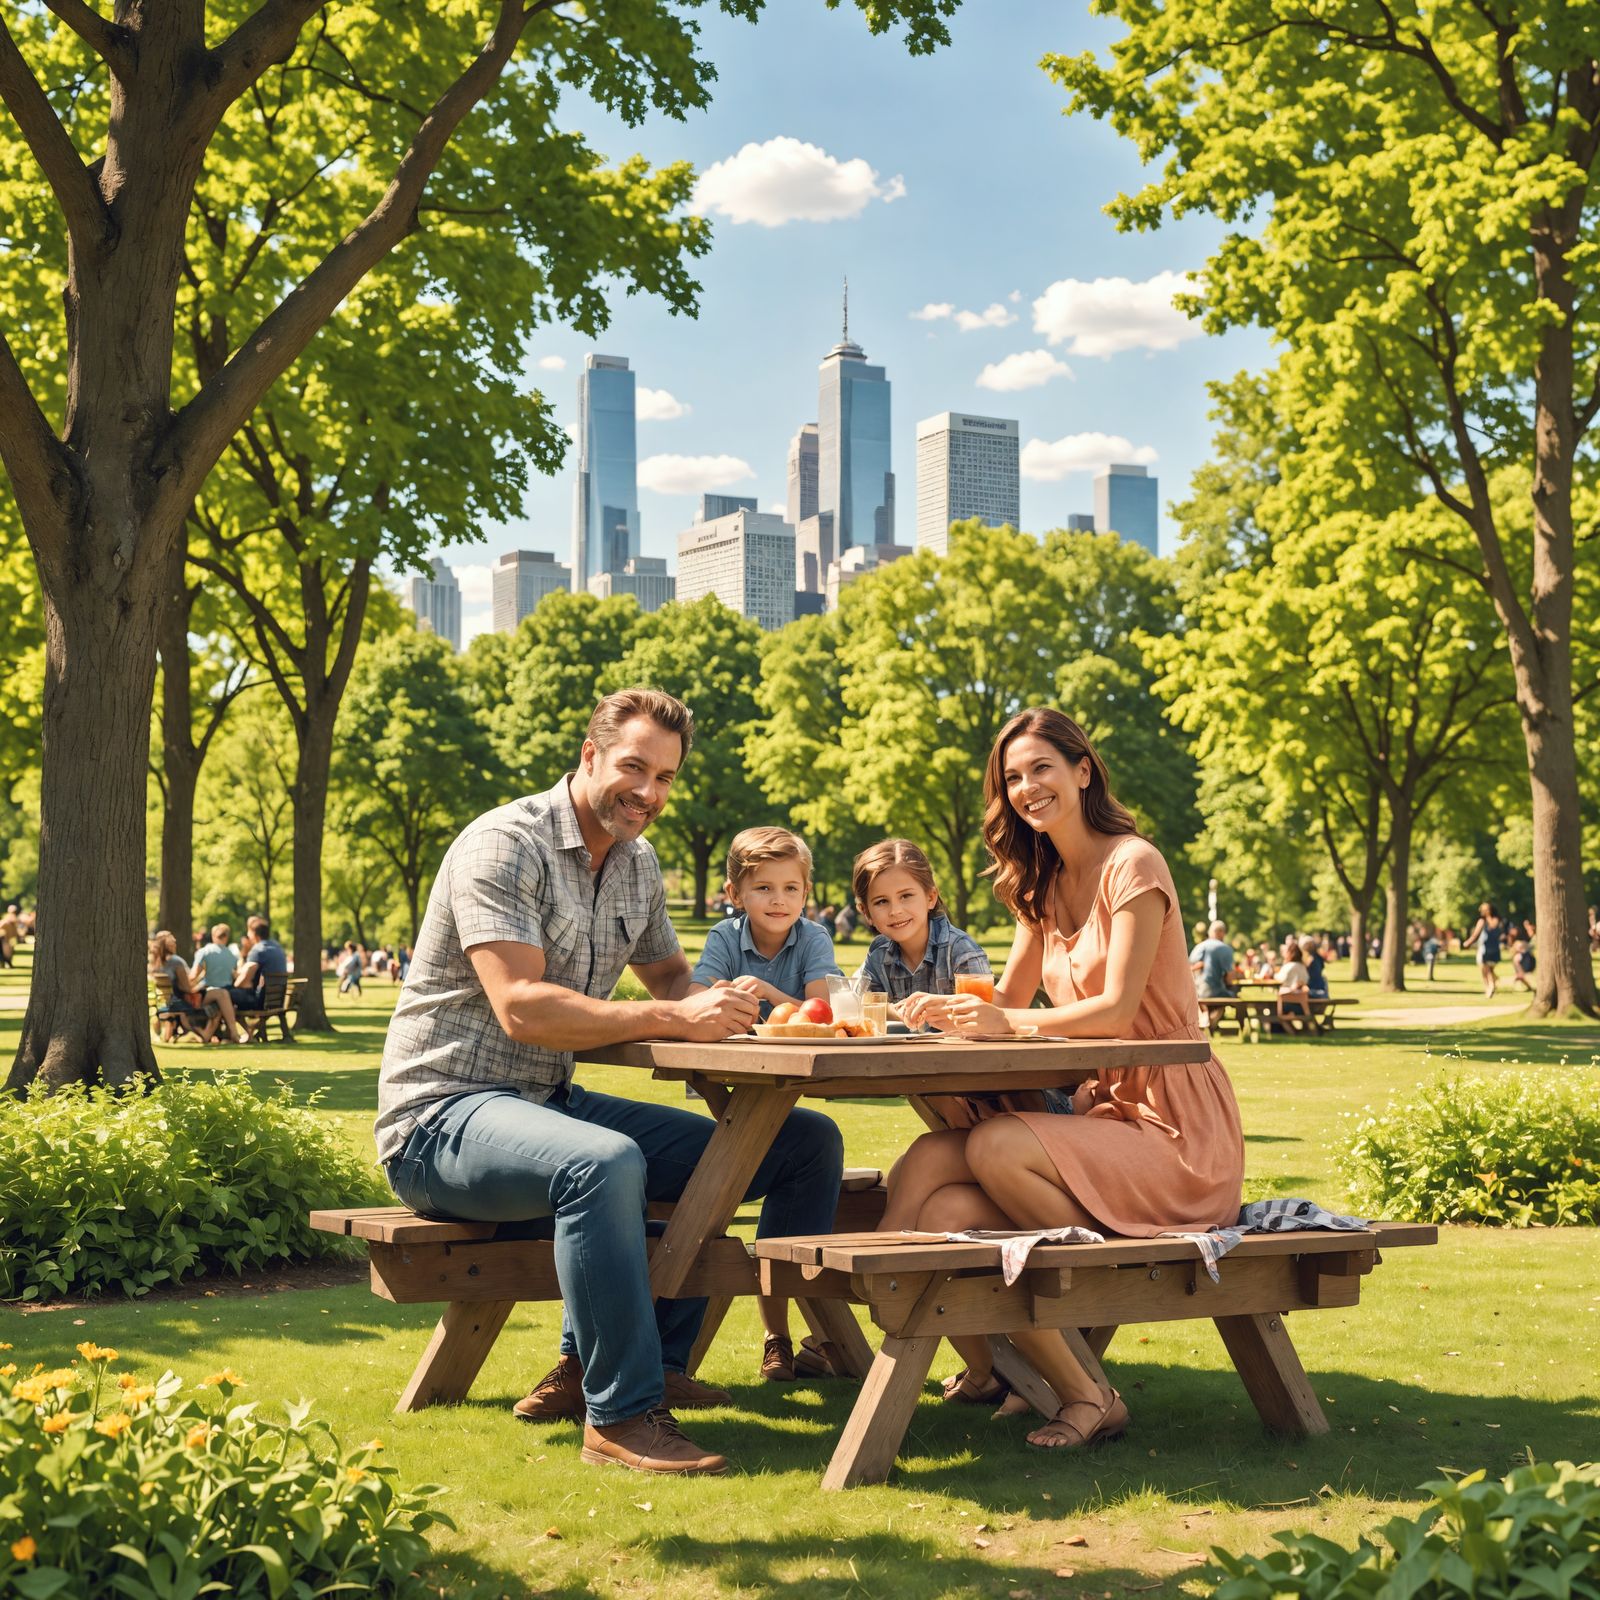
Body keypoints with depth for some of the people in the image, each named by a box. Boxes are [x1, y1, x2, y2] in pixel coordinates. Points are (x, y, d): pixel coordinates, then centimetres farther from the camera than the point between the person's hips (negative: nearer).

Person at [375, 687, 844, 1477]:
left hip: (553, 1105, 9)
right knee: (604, 1162, -41)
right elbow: (521, 1008, -25)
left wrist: (715, 1007, 0)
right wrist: (673, 1018, -28)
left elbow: (671, 977, 25)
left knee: (810, 1145, 0)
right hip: (442, 1116, -9)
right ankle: (622, 1413, -26)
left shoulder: (637, 864, 12)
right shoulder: (505, 845, -14)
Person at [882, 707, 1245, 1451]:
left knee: (997, 1147, -31)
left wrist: (1008, 1022, -25)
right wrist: (951, 1011, -8)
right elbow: (1009, 1001, 14)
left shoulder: (1132, 865, -7)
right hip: (1100, 1110, 6)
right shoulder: (1043, 885, 18)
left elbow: (1119, 1007, -16)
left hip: (1172, 1130, -6)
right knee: (943, 1216, -20)